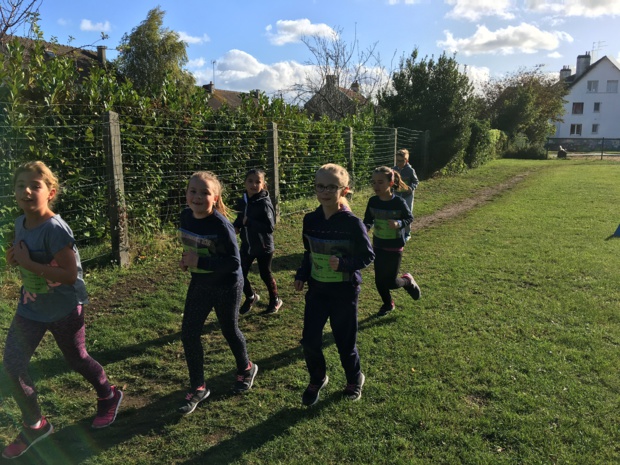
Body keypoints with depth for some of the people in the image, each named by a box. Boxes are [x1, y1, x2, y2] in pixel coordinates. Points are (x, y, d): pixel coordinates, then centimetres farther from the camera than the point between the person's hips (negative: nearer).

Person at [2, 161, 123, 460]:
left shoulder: (55, 228, -26)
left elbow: (70, 274, -29)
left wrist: (28, 263, -28)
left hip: (64, 308, -7)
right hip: (31, 306, 7)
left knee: (76, 360, 13)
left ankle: (108, 396, 42)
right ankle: (34, 426, 25)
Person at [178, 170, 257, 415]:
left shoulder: (221, 225, -26)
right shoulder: (186, 216, -6)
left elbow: (234, 262, -27)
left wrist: (199, 262, -30)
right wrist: (186, 260, -7)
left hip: (226, 287, -6)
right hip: (199, 283, 6)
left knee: (229, 331, 14)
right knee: (189, 335, 3)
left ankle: (246, 369, 44)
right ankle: (198, 387, 22)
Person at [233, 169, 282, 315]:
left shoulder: (264, 203, -22)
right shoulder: (243, 201, -2)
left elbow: (270, 227, -28)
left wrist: (249, 222, -29)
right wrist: (236, 226, -5)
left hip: (263, 247, -5)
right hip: (247, 245, 6)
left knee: (265, 275, 10)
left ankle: (275, 300, 37)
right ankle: (251, 297, 37)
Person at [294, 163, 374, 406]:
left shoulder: (352, 223, -17)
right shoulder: (310, 220, -2)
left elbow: (368, 255, -11)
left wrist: (343, 264, -26)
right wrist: (301, 275, 4)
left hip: (345, 292, -4)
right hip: (316, 290, 4)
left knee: (345, 341, 11)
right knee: (310, 340, 4)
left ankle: (354, 379, 39)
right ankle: (317, 380, 31)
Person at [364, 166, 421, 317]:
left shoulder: (399, 202, -19)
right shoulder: (373, 201, -8)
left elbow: (410, 218, -6)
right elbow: (368, 220, 3)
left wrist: (399, 224, -25)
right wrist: (365, 227, -19)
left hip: (394, 247, -4)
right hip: (378, 246, 4)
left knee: (391, 282, 1)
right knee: (379, 280, 11)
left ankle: (408, 281, 35)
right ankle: (388, 304, 37)